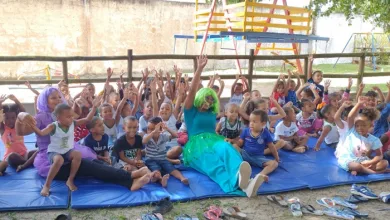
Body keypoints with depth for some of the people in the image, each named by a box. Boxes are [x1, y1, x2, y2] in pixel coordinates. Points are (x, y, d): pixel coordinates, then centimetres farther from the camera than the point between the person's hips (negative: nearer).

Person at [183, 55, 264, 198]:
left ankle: (240, 178, -71)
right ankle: (238, 184, -73)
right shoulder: (191, 111, 16)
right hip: (197, 145, -3)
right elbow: (192, 91, 3)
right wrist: (199, 69, -5)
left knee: (226, 148, -37)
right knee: (213, 164, -39)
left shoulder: (212, 113, 30)